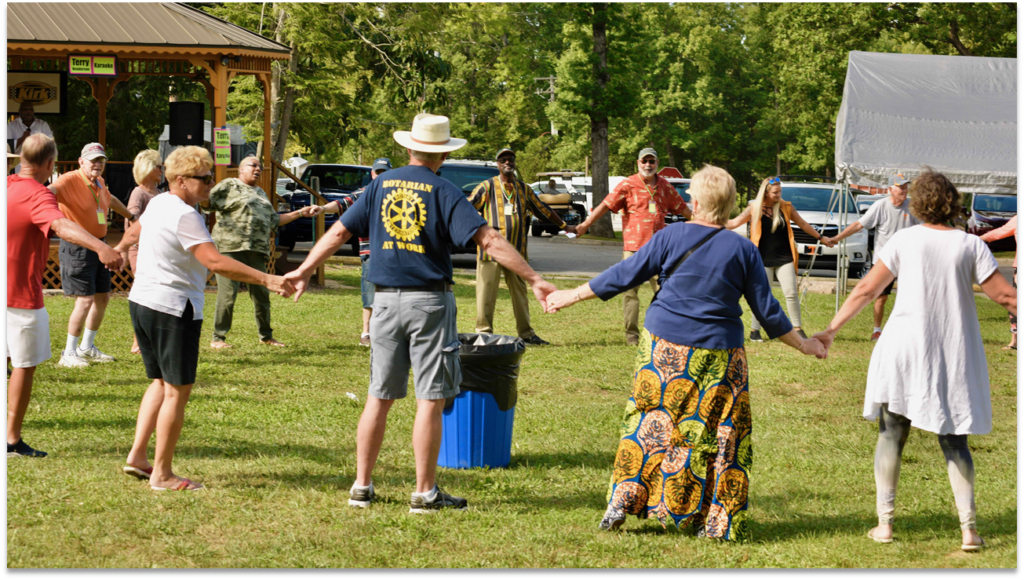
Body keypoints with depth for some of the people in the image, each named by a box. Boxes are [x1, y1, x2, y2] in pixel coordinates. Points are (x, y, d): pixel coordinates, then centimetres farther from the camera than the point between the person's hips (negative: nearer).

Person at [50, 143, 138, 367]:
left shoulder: (99, 183, 10)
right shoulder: (70, 181, -17)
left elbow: (111, 200, 33)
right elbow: (50, 191, -38)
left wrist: (131, 216, 48)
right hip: (77, 248, -9)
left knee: (103, 297, 13)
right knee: (85, 299, -13)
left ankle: (87, 347, 28)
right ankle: (69, 353, -2)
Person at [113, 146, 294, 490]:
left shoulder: (158, 204, 10)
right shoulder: (183, 216, -19)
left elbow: (136, 230, 32)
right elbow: (215, 261, -31)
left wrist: (121, 248, 56)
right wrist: (266, 280, -36)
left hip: (142, 303, 10)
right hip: (173, 309, -10)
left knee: (161, 382, 21)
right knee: (177, 390, -1)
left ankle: (137, 456, 20)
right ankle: (161, 475, 3)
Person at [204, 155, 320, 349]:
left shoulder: (261, 193, 27)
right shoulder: (229, 185, 5)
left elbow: (274, 220, 32)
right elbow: (207, 202, -3)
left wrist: (300, 213, 29)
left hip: (256, 251, 7)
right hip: (231, 247, -7)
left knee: (261, 294, 9)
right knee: (227, 294, -11)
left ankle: (266, 336, 23)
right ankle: (218, 338, -4)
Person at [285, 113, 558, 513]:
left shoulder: (380, 186, 7)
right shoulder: (443, 192, -6)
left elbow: (339, 232, 10)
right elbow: (488, 240, -14)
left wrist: (304, 271, 22)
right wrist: (534, 280, -14)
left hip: (386, 300, 4)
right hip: (430, 302, -4)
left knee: (379, 398, 11)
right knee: (430, 400, 1)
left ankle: (362, 487, 15)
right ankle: (425, 493, 2)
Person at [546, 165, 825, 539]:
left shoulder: (671, 237, -4)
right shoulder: (743, 250, -2)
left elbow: (625, 275, 1)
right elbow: (767, 311, 2)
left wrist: (574, 295, 12)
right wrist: (802, 344, 15)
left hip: (664, 348, 1)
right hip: (719, 354, 0)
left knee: (649, 420, 10)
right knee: (719, 430, 6)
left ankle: (622, 503, 8)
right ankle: (716, 521, 6)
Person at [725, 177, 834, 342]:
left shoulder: (786, 207, 4)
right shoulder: (754, 209, -1)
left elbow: (803, 224, 15)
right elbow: (734, 223, 3)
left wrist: (820, 237, 21)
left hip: (784, 258, 1)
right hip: (763, 259, -1)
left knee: (791, 293, -4)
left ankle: (798, 328, 4)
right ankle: (755, 331, 10)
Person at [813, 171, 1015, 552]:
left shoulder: (905, 240, -1)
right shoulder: (971, 246, -2)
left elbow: (867, 289, 2)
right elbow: (1006, 297, -3)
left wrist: (832, 329, 9)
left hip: (905, 349, -1)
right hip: (955, 354, 1)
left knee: (892, 434, 10)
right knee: (954, 442, 9)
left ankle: (885, 522, 9)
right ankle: (968, 527, 0)